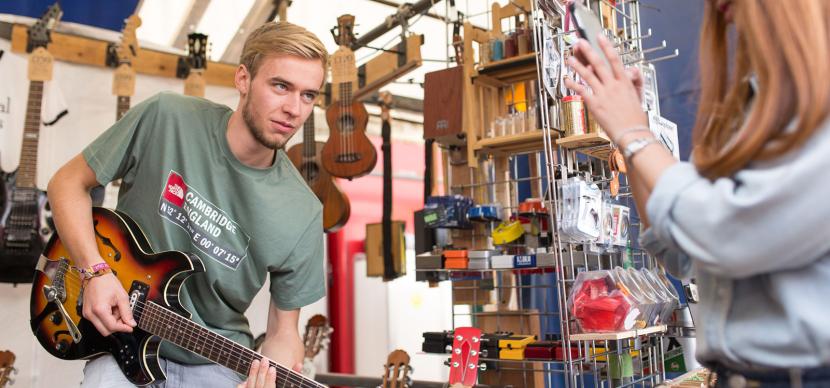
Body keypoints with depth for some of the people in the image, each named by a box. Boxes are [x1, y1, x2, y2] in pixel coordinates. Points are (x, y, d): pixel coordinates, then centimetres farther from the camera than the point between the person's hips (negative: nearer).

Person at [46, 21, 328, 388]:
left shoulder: (302, 215, -13)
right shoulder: (164, 118, -14)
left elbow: (283, 328, -3)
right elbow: (68, 183, -1)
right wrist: (95, 271, -15)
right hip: (124, 340, -1)